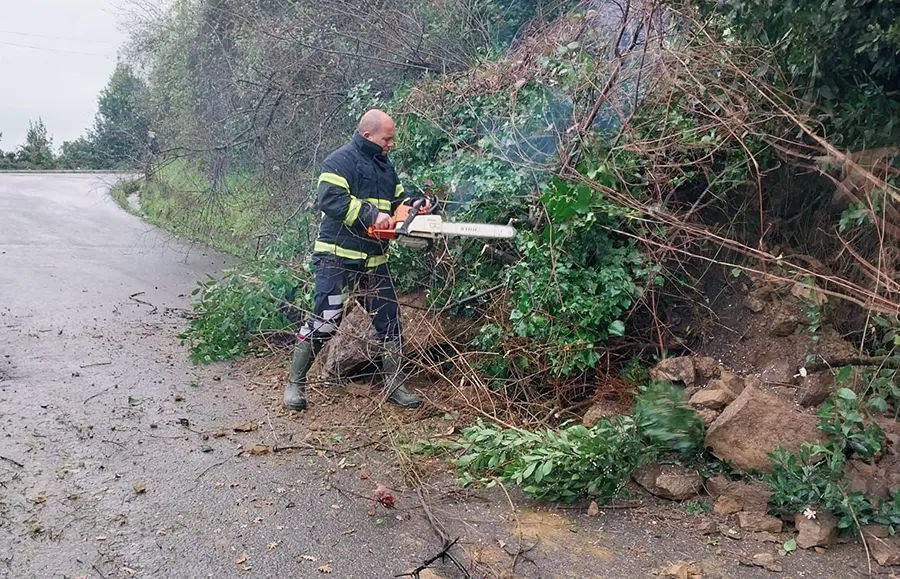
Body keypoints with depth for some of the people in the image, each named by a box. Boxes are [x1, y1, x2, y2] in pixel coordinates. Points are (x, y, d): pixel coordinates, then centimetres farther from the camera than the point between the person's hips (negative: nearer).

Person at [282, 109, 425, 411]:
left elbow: (399, 198, 22)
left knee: (389, 321, 8)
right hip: (337, 257, -8)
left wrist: (415, 203, -1)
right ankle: (295, 383, 6)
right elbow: (331, 199, -21)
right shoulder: (340, 161, -8)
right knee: (324, 320, -8)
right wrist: (372, 215, -25)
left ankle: (394, 384, 20)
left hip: (375, 260, 8)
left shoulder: (386, 167, 17)